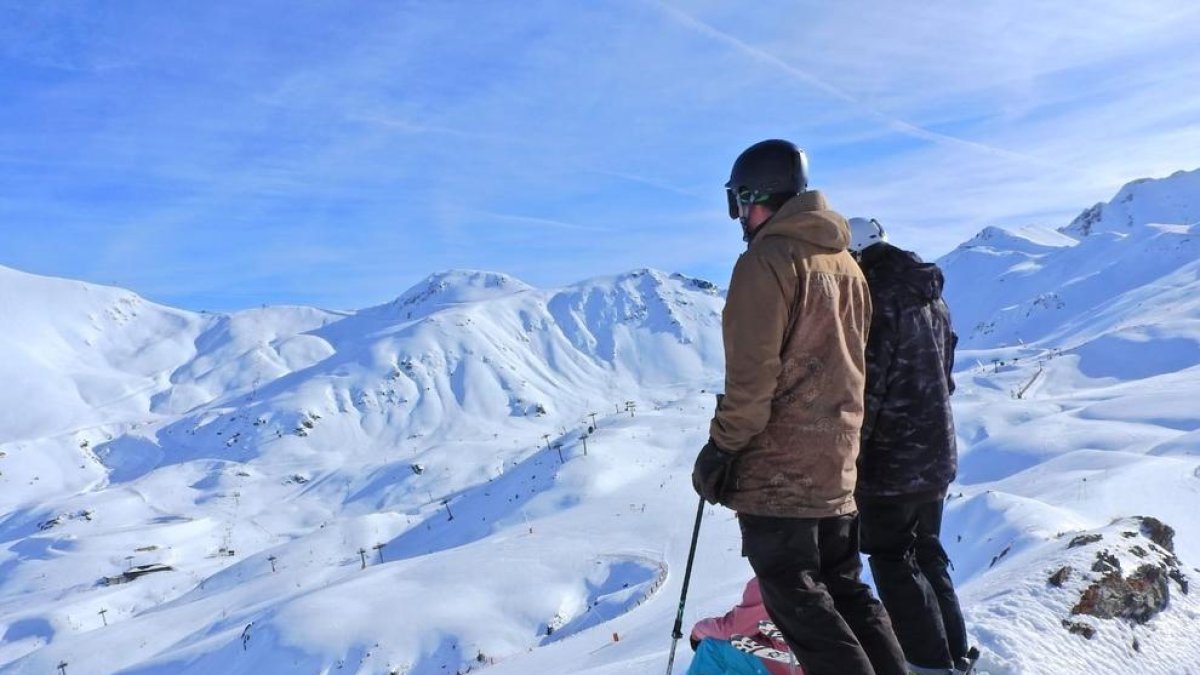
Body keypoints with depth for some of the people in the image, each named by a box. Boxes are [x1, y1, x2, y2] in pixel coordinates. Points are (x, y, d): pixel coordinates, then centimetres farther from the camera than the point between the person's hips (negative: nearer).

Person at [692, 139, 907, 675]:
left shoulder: (767, 260, -13)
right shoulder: (846, 263, 13)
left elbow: (752, 372, -18)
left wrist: (722, 448, -11)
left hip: (778, 465, -8)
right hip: (837, 461, 8)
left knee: (797, 600, 1)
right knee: (843, 588, 18)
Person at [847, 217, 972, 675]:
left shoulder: (876, 298, -18)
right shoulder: (930, 296, 11)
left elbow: (864, 387, -22)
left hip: (891, 460, -9)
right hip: (936, 454, 9)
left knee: (894, 561, 4)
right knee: (927, 554, 19)